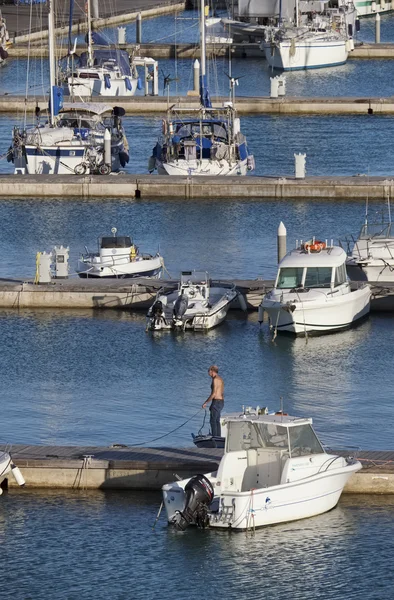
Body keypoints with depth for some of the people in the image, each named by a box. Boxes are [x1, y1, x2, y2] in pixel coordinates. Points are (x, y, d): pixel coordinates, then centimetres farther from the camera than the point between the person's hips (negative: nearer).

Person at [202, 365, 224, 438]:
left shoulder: (215, 379, -14)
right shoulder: (220, 379, 16)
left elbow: (214, 394, -20)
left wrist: (205, 403, -14)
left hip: (216, 402, -10)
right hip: (221, 401, 10)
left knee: (213, 421, -8)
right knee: (217, 421, 14)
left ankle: (214, 436, -11)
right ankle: (218, 436, 15)